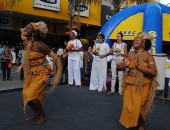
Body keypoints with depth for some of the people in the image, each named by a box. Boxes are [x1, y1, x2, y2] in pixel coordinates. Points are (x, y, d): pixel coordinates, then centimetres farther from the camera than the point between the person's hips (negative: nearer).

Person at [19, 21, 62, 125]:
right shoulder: (25, 43, -1)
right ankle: (37, 114, 30)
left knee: (32, 95, -15)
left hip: (40, 73, -8)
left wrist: (53, 72, -11)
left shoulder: (39, 44, -23)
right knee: (26, 94, 8)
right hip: (30, 73, 8)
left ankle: (43, 116, 8)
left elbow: (55, 57, -19)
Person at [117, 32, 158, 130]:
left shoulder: (148, 55, -11)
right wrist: (125, 65, -15)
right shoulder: (130, 54, 2)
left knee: (140, 106, 5)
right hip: (130, 84, 3)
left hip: (143, 85, -3)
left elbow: (153, 72, -22)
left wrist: (139, 66, -20)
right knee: (129, 106, 5)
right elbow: (118, 67, 6)